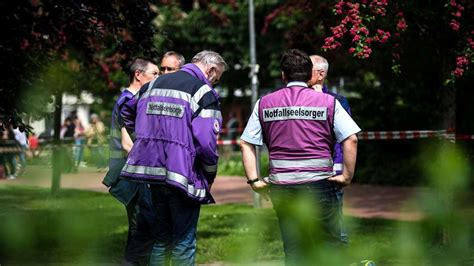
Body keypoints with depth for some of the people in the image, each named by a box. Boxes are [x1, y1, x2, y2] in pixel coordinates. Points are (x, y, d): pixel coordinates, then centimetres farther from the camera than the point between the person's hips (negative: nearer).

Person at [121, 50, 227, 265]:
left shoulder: (153, 84, 13)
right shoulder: (205, 93, -10)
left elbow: (127, 112, 29)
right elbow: (207, 143, -18)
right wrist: (210, 177, -4)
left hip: (151, 169, 6)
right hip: (183, 175, -6)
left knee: (162, 237, 18)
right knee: (184, 242, 3)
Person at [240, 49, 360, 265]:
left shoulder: (264, 104, 7)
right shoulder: (327, 102, 0)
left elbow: (246, 143, 4)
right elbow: (350, 139, -8)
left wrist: (253, 180, 5)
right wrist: (347, 175, -2)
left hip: (280, 186, 3)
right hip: (317, 182, -3)